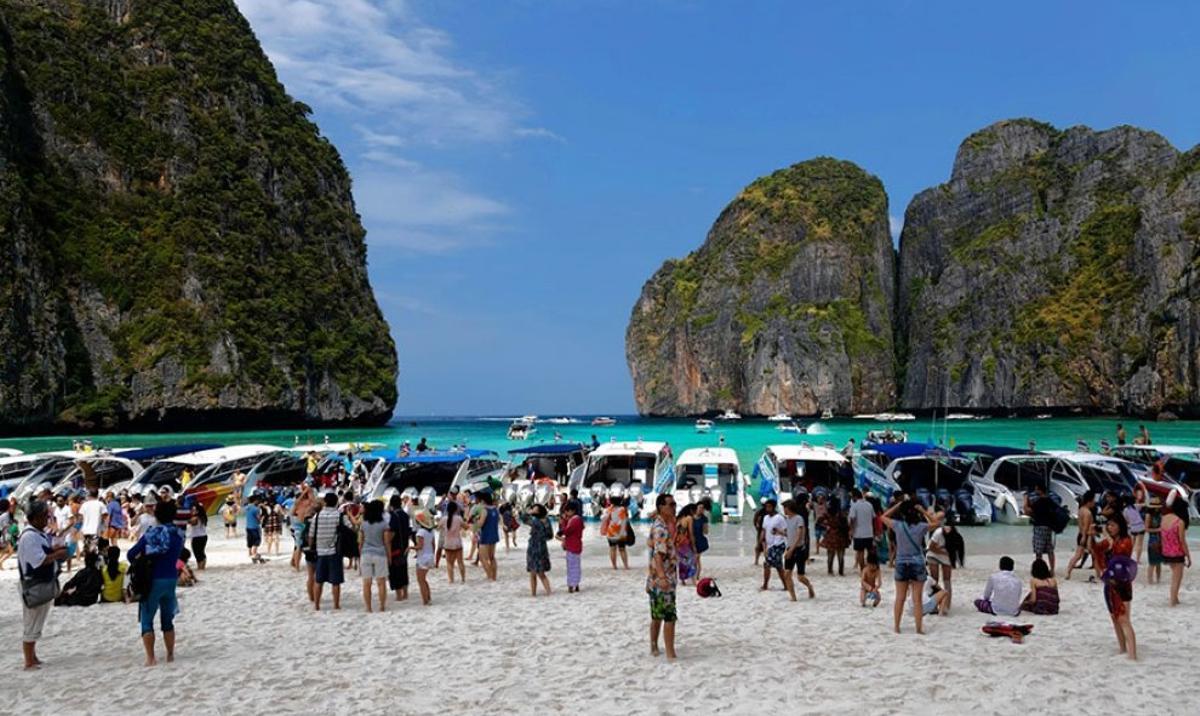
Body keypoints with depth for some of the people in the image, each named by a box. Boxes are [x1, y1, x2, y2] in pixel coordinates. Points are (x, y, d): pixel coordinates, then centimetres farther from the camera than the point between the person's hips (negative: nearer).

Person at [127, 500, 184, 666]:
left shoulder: (152, 533, -12)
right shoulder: (179, 535, 0)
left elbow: (131, 554, -11)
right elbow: (177, 556, 5)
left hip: (153, 581, -4)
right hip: (171, 580, 4)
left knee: (147, 620, 7)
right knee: (168, 620, 17)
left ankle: (150, 658, 2)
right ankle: (170, 655, 22)